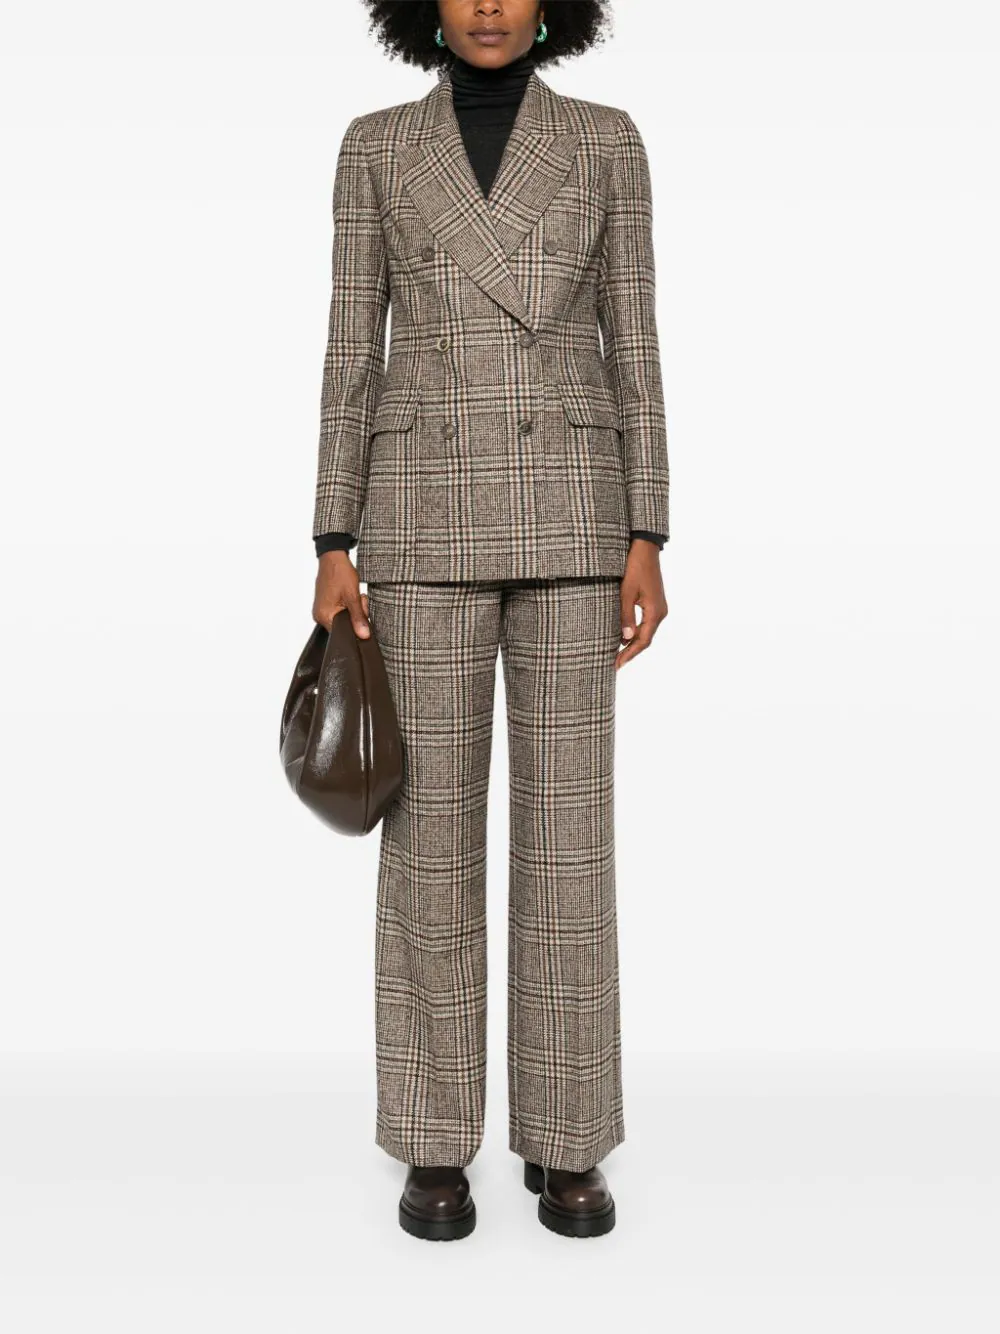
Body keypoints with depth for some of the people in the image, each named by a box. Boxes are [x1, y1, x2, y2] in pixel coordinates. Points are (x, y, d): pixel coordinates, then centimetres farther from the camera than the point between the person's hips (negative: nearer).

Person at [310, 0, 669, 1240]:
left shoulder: (605, 141, 11)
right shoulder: (376, 148, 11)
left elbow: (631, 351, 6)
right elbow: (353, 356, 7)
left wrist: (646, 544, -3)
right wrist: (332, 552, -1)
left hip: (564, 514, 0)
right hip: (429, 516, 0)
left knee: (568, 823, -1)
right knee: (432, 827, -1)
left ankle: (563, 1141, 14)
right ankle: (435, 1145, 14)